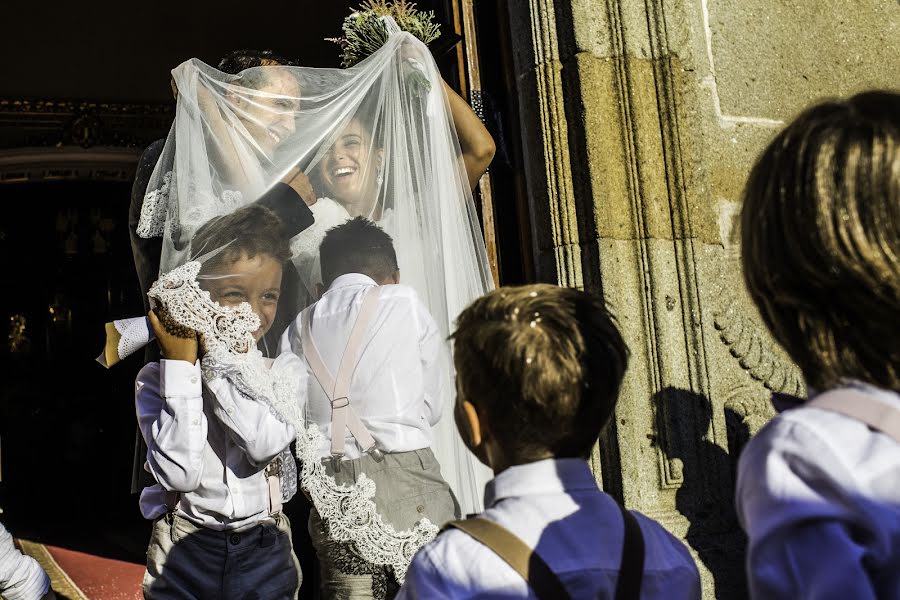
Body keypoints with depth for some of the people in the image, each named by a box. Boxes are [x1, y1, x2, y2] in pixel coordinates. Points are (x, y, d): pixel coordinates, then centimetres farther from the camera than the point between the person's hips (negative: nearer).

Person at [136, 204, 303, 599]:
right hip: (183, 554, -1)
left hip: (264, 552, 1)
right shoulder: (157, 378, -8)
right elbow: (180, 474, -21)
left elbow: (265, 442, -23)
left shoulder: (285, 370, -4)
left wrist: (214, 353, -21)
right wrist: (182, 366, -18)